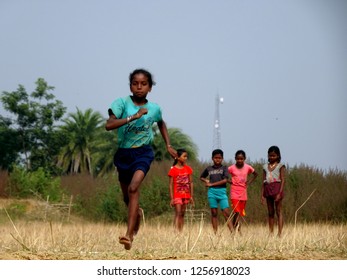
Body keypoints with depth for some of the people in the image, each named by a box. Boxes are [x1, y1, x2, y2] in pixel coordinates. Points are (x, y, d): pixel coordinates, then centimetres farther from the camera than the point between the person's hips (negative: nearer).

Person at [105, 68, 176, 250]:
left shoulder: (154, 109, 0)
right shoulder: (122, 103, -9)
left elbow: (161, 124, 24)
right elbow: (109, 125, -23)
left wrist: (168, 145, 20)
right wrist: (133, 117, -29)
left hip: (143, 153, -2)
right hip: (123, 153, 2)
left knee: (133, 188, -25)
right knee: (127, 195, 16)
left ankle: (129, 235, -33)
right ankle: (137, 212, 54)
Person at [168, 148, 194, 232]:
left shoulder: (188, 169, 7)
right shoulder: (173, 170, -7)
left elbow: (191, 183, 10)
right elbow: (171, 185, -7)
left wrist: (191, 196, 6)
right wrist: (171, 198, -11)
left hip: (186, 195, 5)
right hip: (177, 195, -5)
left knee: (182, 214, 8)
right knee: (178, 213, -13)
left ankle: (181, 231, 10)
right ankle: (176, 231, -21)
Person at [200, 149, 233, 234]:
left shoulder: (224, 168, 3)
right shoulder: (209, 168, 11)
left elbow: (225, 180, -9)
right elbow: (201, 177, 27)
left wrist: (212, 184, -8)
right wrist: (206, 181, 4)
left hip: (222, 192, -2)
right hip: (212, 192, 2)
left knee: (226, 213, -8)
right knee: (214, 213, 4)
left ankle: (232, 231, -13)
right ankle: (215, 233, 5)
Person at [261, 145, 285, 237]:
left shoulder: (280, 166, 1)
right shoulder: (265, 166, 14)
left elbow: (282, 180, -6)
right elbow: (263, 181, 14)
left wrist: (280, 193, -16)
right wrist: (262, 195, 8)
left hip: (276, 188, -5)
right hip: (268, 189, 5)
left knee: (278, 211, -7)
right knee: (270, 213, 7)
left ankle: (280, 233, -11)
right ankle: (271, 233, 8)